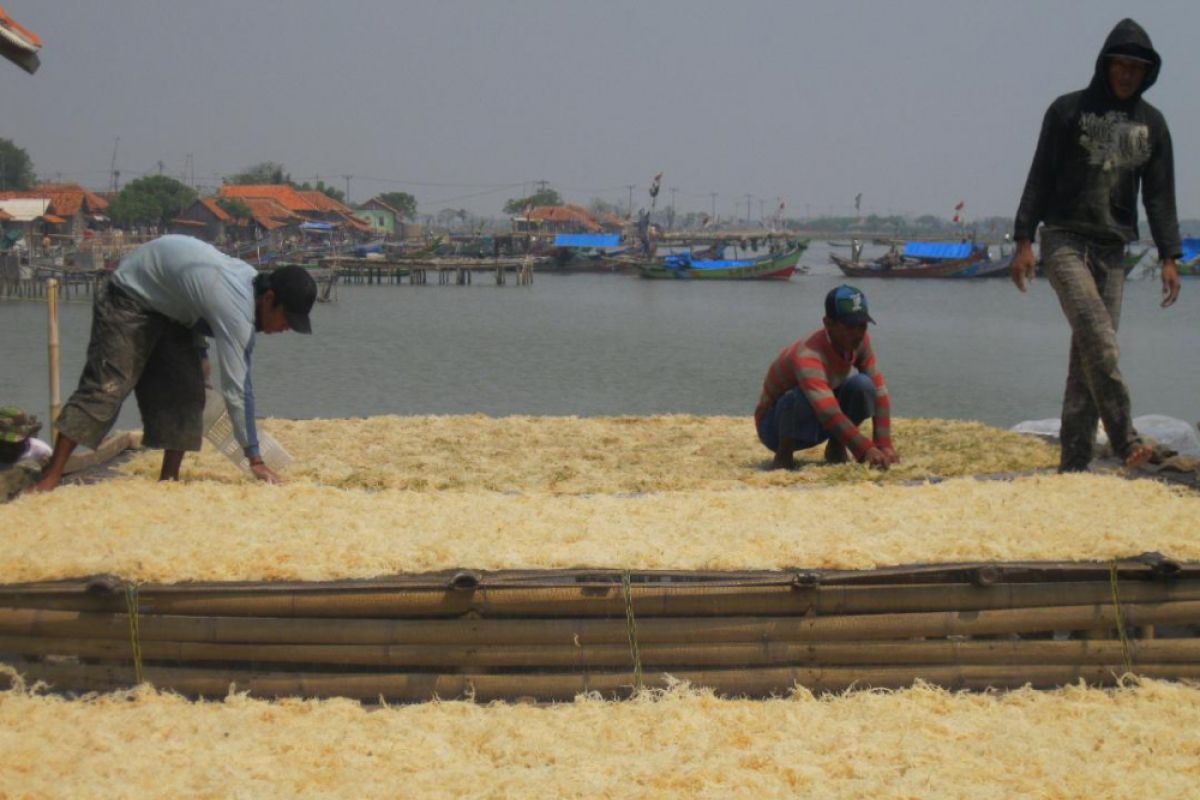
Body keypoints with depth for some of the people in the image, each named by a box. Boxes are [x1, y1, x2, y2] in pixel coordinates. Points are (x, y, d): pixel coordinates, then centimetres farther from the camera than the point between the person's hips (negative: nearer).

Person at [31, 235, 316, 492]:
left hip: (174, 309, 9)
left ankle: (168, 480, 2)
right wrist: (255, 460, -32)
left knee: (185, 391, -1)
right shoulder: (236, 309, -37)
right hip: (130, 298, -9)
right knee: (105, 386, -16)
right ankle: (49, 480, -16)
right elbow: (236, 389, -36)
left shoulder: (254, 282, -9)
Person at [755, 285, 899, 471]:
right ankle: (783, 457, -15)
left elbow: (879, 392, -12)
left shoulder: (860, 341, -13)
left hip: (819, 425, 6)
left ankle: (836, 449, -1)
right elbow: (829, 413, -45)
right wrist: (866, 450, -54)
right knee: (803, 397, -39)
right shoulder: (808, 356, -34)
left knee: (862, 385, -20)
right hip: (776, 426, -6)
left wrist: (884, 446, -23)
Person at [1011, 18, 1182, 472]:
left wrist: (1169, 256, 3)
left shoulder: (1151, 123, 11)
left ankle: (1074, 461, 1)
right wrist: (1023, 240, -6)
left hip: (1112, 248, 3)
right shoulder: (1068, 111, 2)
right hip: (1064, 240, -3)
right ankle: (1125, 439, -22)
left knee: (1090, 353, -1)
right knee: (1099, 342, -20)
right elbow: (1039, 179, 1)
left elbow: (1159, 195, 11)